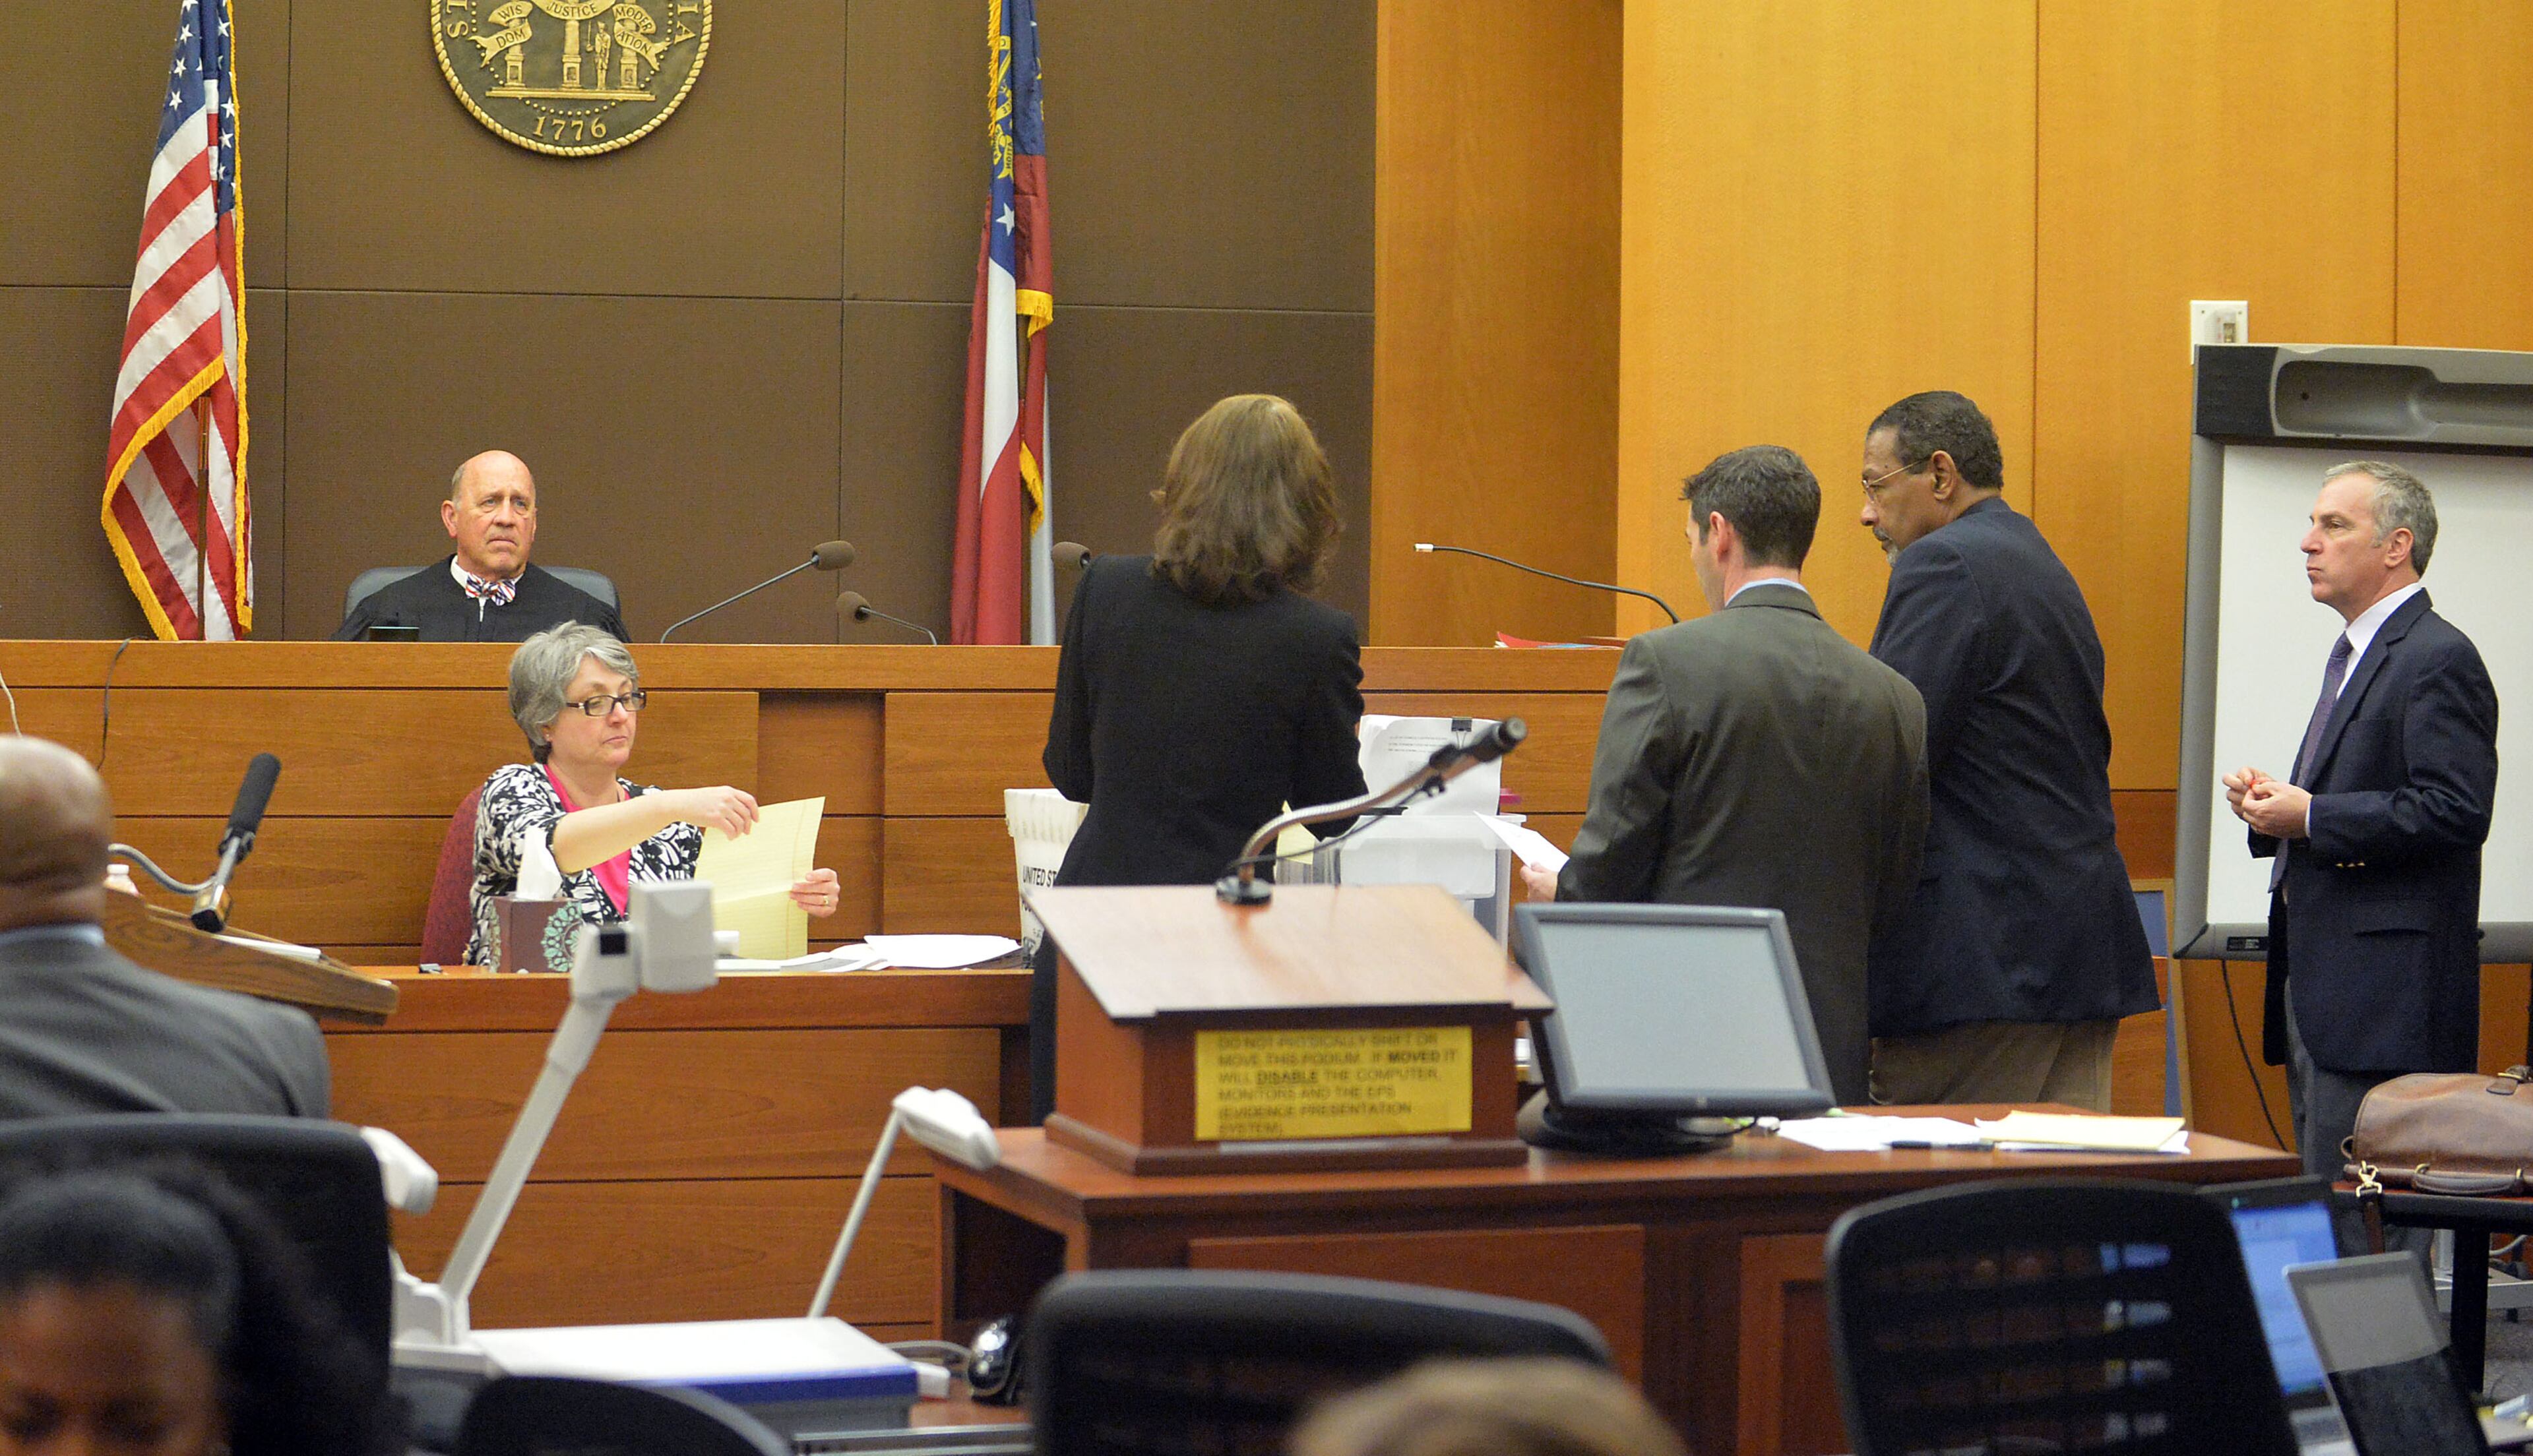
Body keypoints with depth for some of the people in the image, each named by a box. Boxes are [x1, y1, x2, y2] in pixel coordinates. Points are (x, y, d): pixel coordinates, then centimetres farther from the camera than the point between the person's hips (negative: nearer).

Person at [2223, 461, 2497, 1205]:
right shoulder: (2352, 654, 21)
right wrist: (2276, 803, 8)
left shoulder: (2438, 659, -11)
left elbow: (2456, 810, -21)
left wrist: (2312, 817, -18)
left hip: (2385, 992, -10)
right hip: (2317, 975, 10)